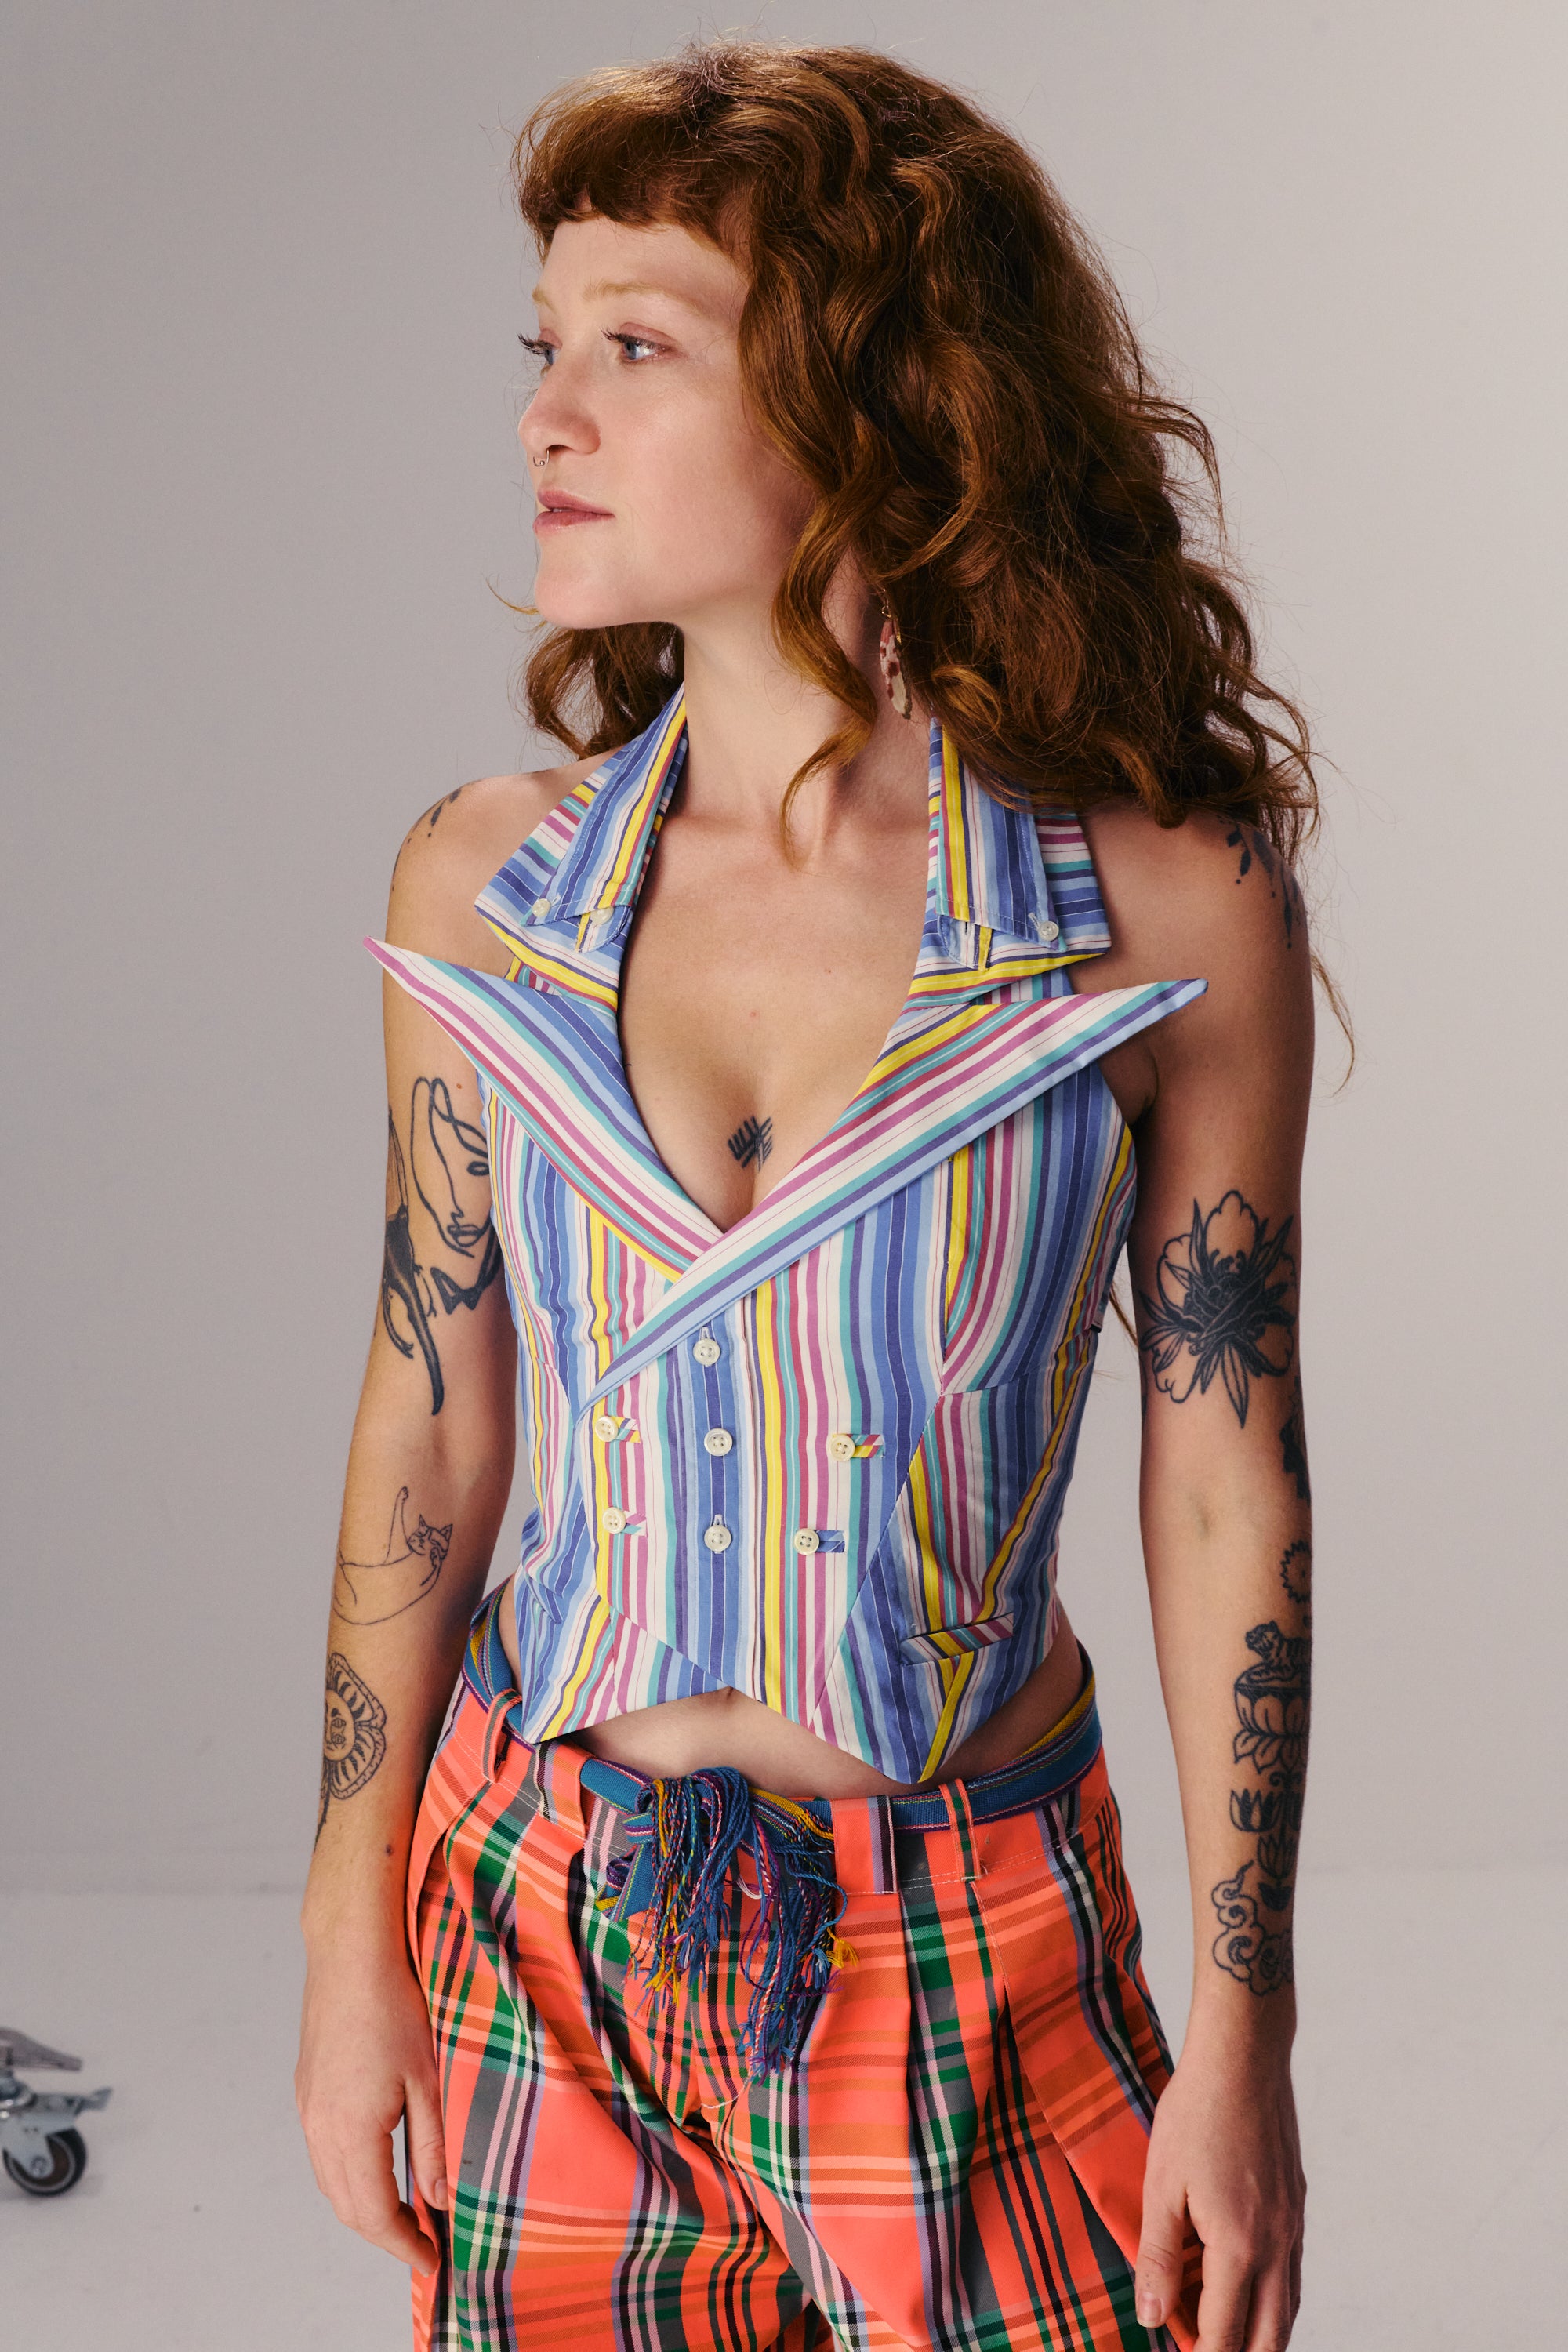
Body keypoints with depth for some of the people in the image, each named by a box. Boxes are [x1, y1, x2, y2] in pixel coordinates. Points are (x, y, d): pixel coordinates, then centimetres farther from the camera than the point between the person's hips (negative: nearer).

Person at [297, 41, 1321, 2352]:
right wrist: (355, 1938, 5)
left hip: (975, 1956, -2)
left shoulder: (1172, 921, -12)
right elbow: (429, 1426, 2)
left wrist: (1243, 2040, -3)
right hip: (544, 1925, 2)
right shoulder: (480, 892, -4)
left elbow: (1230, 1510, -7)